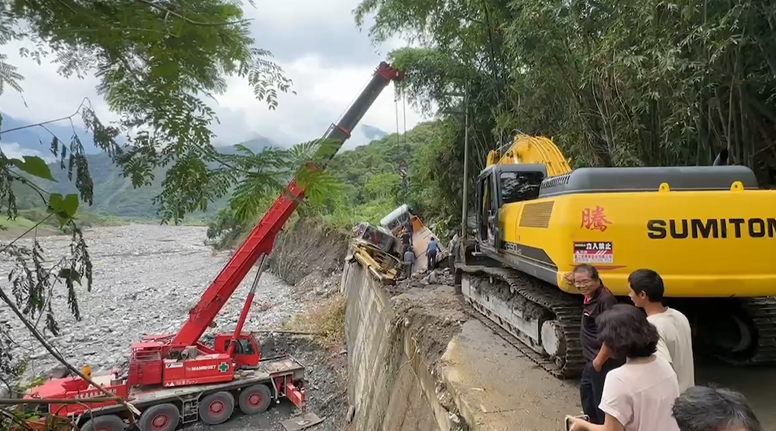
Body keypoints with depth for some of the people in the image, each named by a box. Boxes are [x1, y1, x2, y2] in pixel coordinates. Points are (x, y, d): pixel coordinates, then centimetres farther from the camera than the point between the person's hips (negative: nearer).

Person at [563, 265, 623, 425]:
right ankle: (593, 424, 45)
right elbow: (582, 286, 28)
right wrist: (575, 281, 6)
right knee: (586, 389, 26)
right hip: (591, 359, 11)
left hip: (603, 361, -11)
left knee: (601, 399, 1)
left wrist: (599, 361, -20)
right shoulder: (591, 295, 2)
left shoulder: (605, 300, -26)